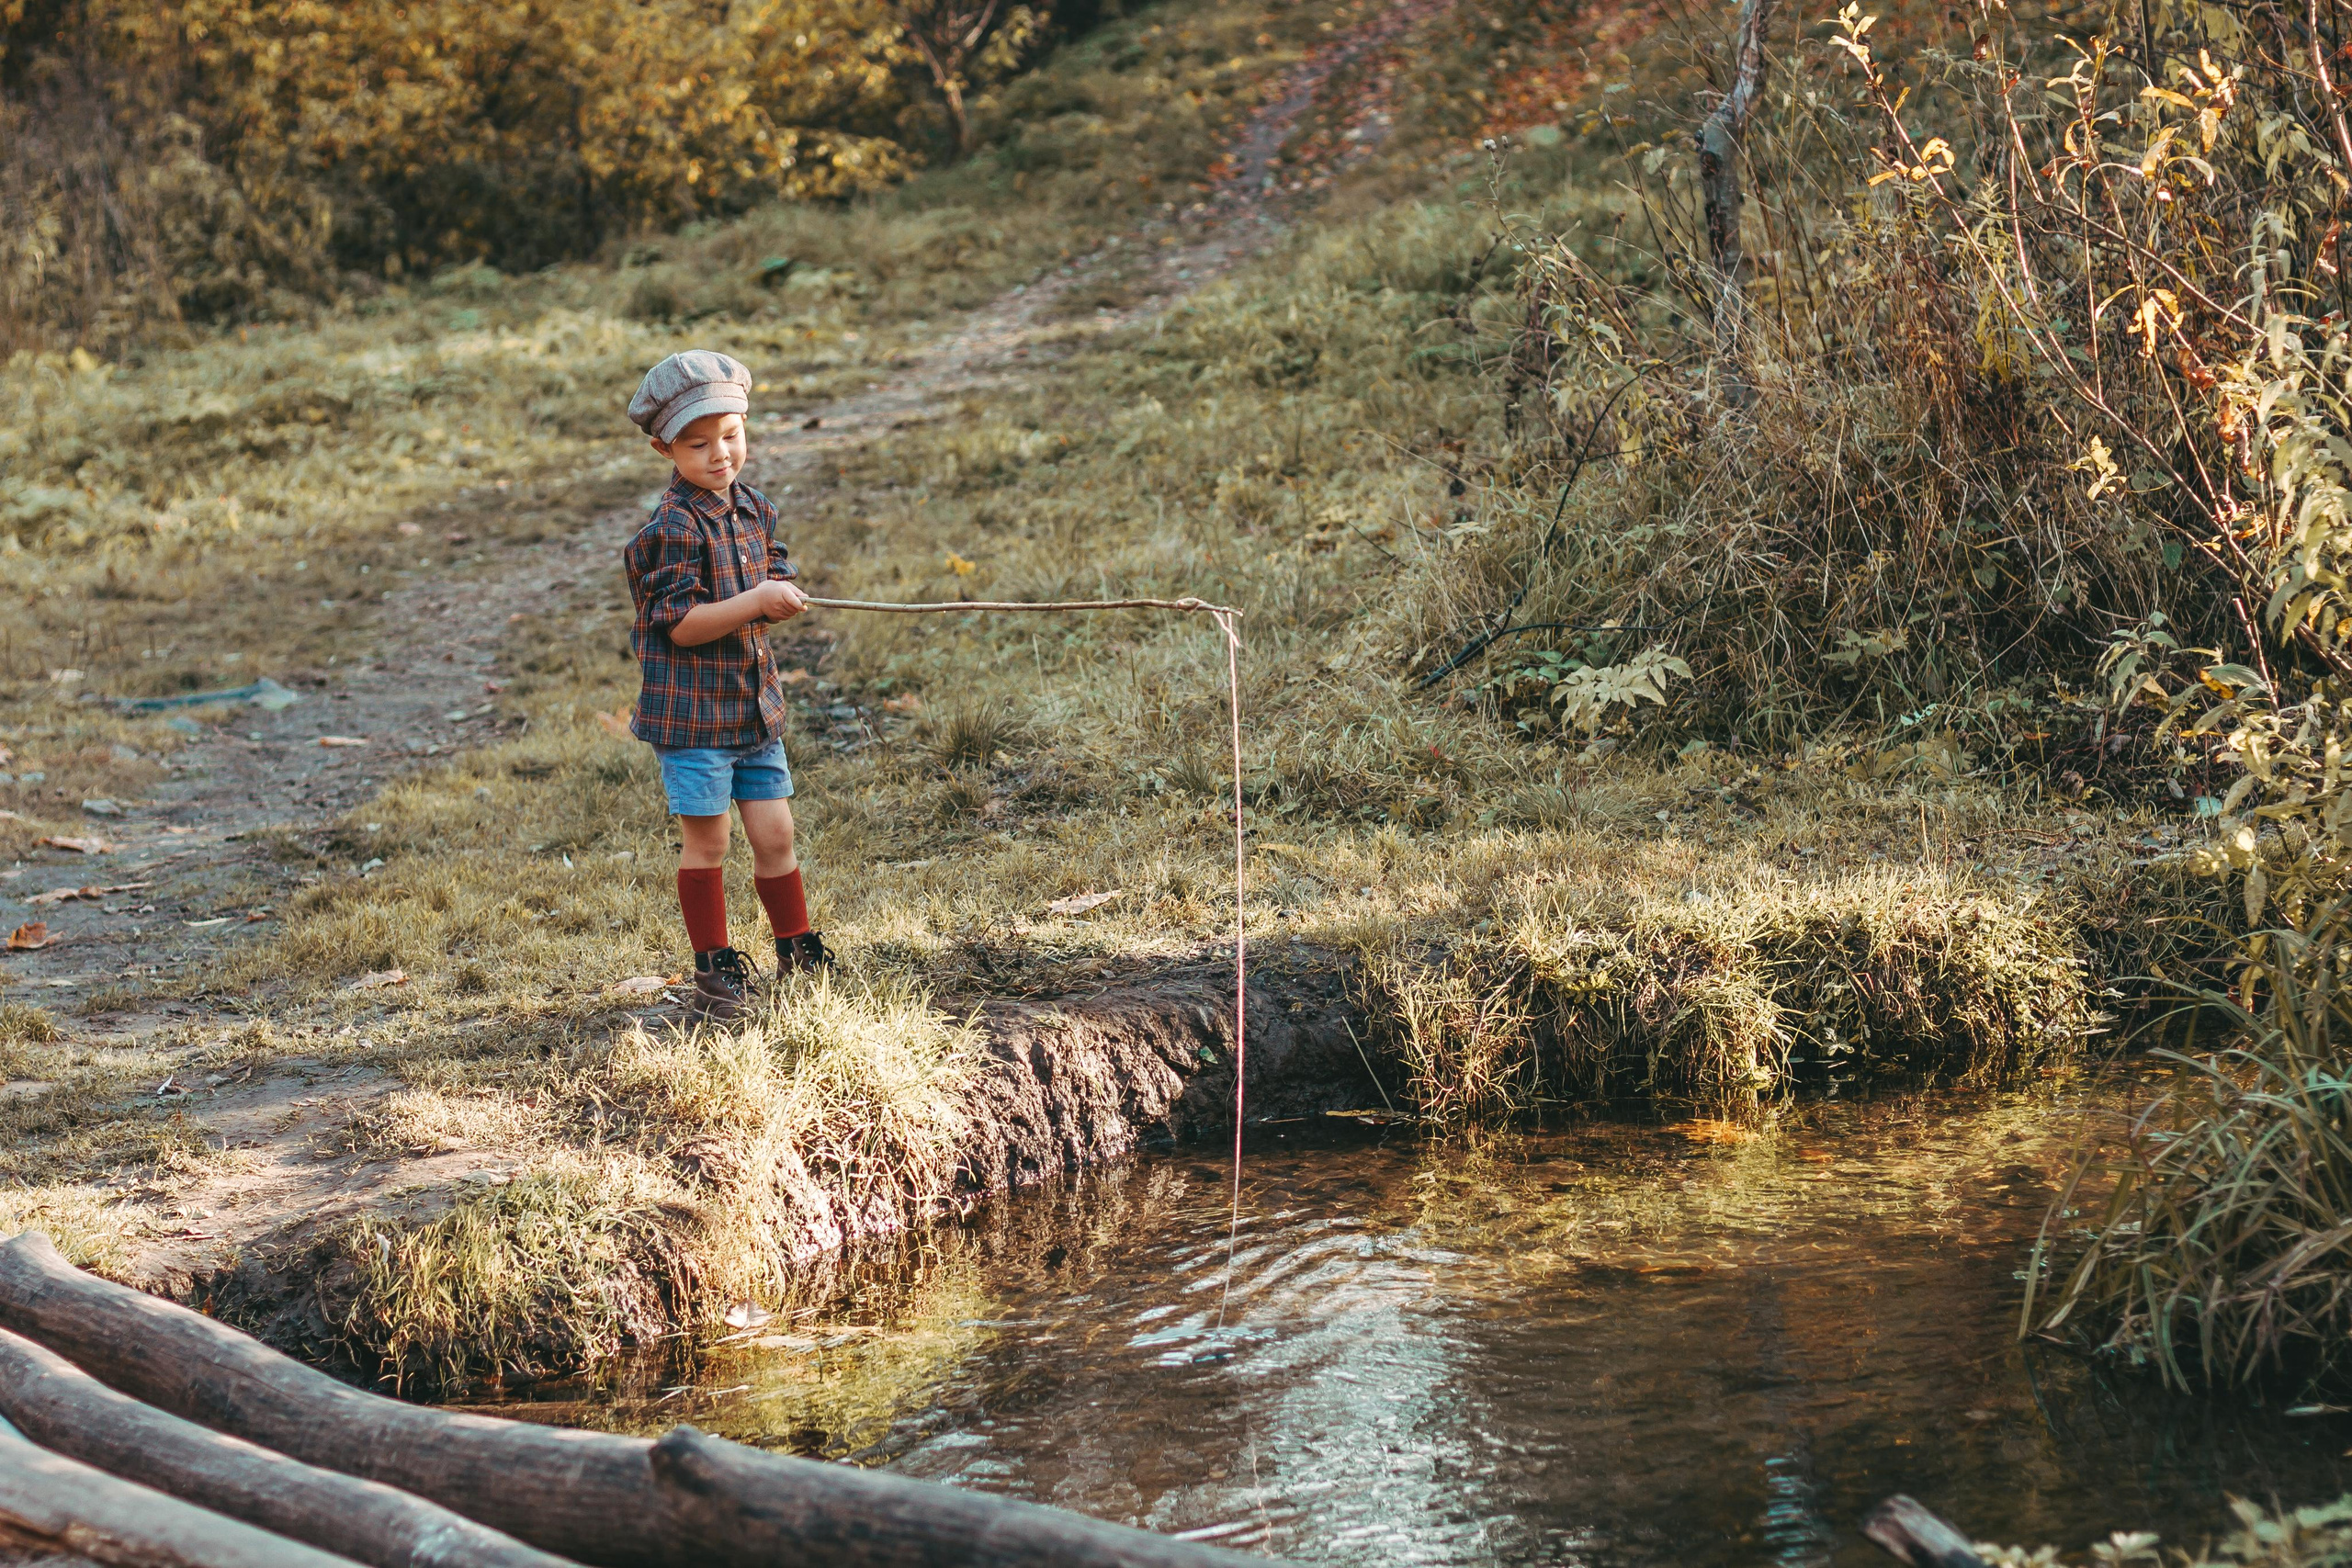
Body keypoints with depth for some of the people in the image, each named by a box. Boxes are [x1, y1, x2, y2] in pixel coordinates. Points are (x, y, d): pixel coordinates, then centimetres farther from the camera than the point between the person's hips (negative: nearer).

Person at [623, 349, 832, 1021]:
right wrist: (753, 602, -28)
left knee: (774, 834, 10)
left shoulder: (754, 509, 6)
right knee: (706, 841, 3)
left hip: (752, 700, 6)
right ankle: (713, 971, 14)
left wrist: (782, 598, -8)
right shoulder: (673, 528, -18)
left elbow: (774, 575, 16)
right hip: (692, 708, -6)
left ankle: (799, 953, 23)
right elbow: (680, 624, -20)